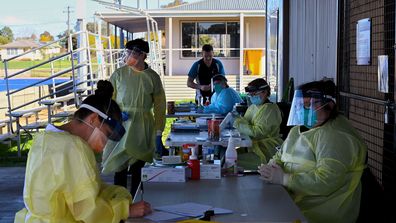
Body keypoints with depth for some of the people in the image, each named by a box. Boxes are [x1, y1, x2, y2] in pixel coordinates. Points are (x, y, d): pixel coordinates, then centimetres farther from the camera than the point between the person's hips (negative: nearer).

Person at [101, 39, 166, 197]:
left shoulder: (152, 77, 1)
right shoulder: (119, 74, 1)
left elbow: (159, 108, 4)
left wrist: (158, 135, 0)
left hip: (143, 132, 0)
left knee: (137, 170, 2)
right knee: (120, 170, -2)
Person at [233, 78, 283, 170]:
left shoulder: (270, 108, -12)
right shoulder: (252, 107, 15)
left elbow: (258, 132, -21)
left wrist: (237, 123, -17)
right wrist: (238, 118, -6)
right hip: (253, 145, 8)